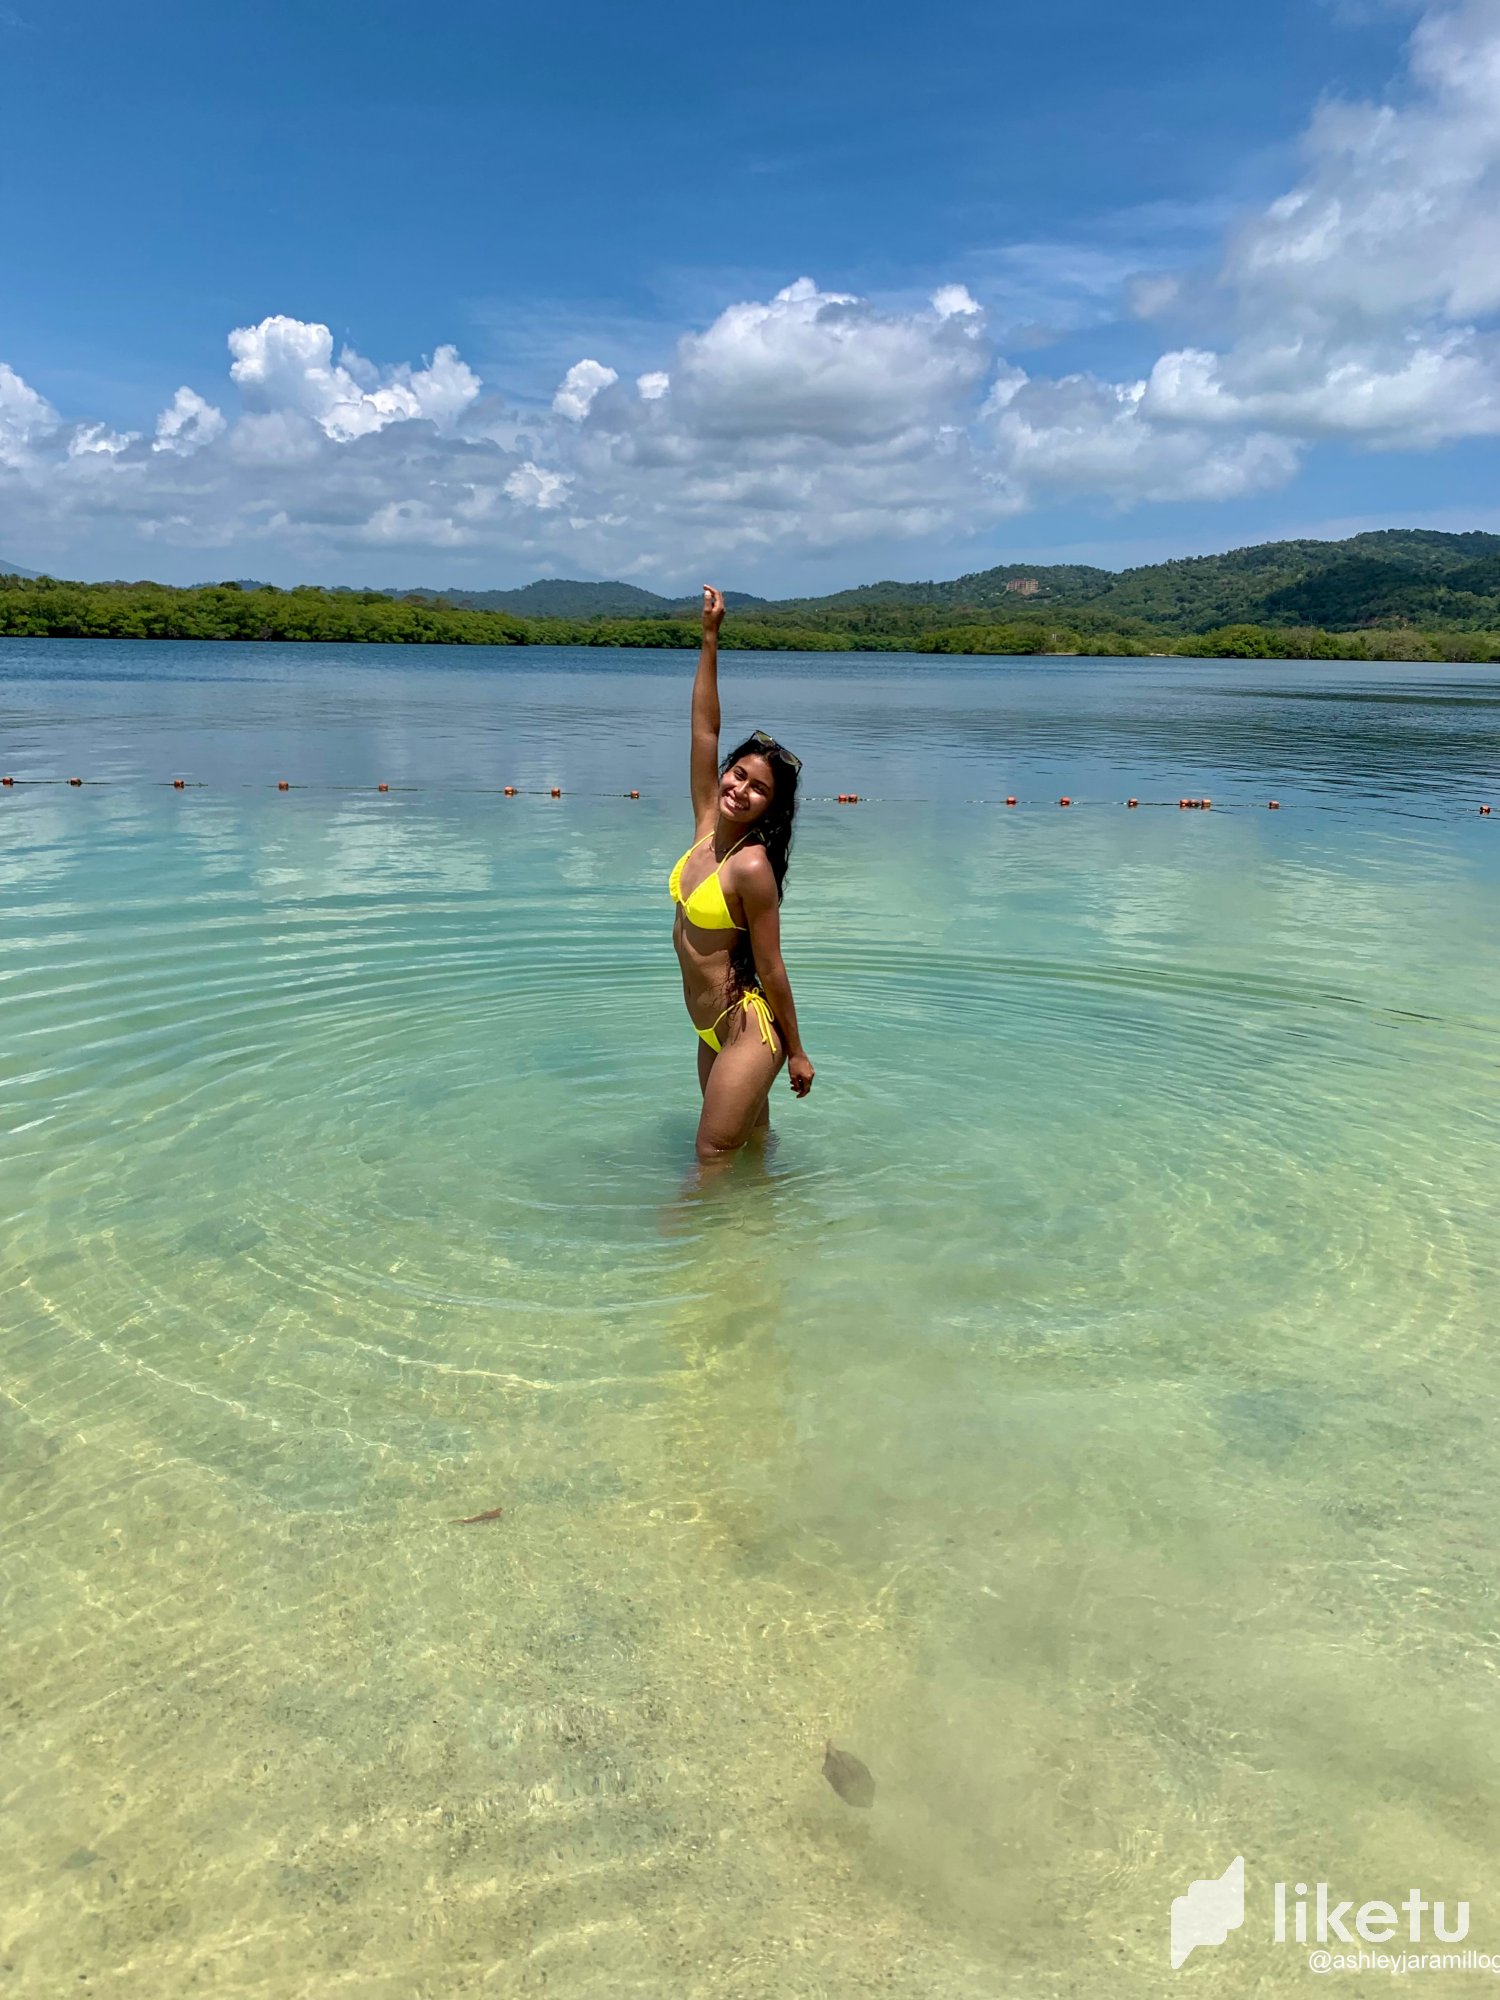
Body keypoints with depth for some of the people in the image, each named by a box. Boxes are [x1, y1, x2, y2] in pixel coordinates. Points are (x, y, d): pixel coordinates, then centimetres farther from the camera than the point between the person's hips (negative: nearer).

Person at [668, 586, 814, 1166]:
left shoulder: (752, 867, -21)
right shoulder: (708, 826, 0)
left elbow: (771, 968, -17)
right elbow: (705, 728, 0)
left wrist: (796, 1052, -9)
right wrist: (710, 637, -4)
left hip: (749, 1031, -7)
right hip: (714, 1033, 7)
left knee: (713, 1154, 1)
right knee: (749, 1140, 21)